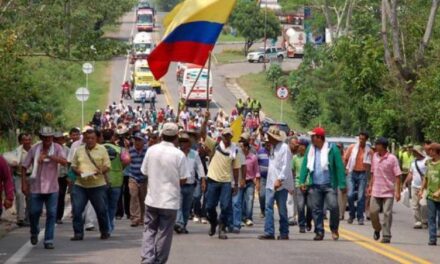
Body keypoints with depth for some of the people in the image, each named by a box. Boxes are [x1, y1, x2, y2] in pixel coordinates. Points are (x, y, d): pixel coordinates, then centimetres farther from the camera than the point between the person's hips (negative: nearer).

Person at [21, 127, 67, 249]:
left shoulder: (57, 148, -5)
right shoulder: (34, 149, -2)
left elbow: (64, 161, -23)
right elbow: (24, 167, 5)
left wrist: (48, 155, -32)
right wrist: (24, 183, 0)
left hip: (52, 188, -1)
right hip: (36, 187, 1)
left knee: (51, 214, -2)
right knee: (34, 212, 3)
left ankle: (48, 240, 6)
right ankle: (34, 233, 32)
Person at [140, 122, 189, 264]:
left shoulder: (151, 150, -3)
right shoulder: (179, 154, -12)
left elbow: (145, 172, 6)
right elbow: (183, 179, -9)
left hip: (152, 199, 3)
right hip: (169, 200, -3)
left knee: (149, 230, 12)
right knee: (164, 233, 7)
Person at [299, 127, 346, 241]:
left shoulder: (332, 149, -6)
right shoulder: (310, 149, 8)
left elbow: (340, 167, -7)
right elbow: (305, 165, 9)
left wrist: (342, 184, -11)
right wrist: (302, 181, -1)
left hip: (329, 185, -4)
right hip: (315, 186, 4)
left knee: (333, 206, -14)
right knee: (316, 210, 4)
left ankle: (334, 228, 7)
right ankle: (319, 232, 14)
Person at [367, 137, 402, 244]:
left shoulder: (392, 159, -9)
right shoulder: (375, 156, 7)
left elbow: (397, 176, -9)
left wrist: (397, 192, -14)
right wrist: (370, 185, 17)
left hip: (388, 191, -5)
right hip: (376, 191, 5)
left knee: (387, 213, -5)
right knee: (373, 211, 2)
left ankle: (386, 236, 1)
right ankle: (377, 229, 27)